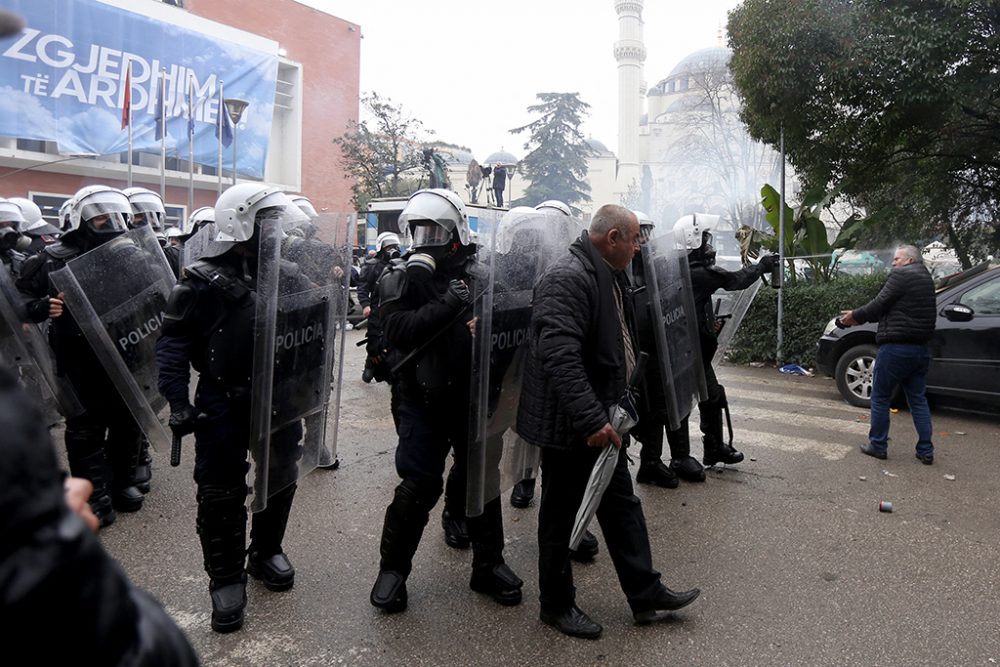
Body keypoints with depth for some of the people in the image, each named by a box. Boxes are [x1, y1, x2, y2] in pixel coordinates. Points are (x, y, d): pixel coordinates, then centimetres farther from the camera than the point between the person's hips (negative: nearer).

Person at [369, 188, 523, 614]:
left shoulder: (477, 274, 1)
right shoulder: (400, 279, -4)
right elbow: (398, 330, -20)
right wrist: (448, 305, -25)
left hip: (473, 398, 3)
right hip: (424, 400, -2)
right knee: (418, 486, 0)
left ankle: (488, 564, 31)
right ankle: (392, 569, 22)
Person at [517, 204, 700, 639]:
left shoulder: (609, 277, 12)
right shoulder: (567, 278, -22)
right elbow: (559, 356, -33)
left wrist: (612, 411, 23)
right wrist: (591, 419, -34)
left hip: (600, 421, 10)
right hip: (569, 427, -10)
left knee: (621, 506, 18)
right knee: (562, 515, 7)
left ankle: (646, 595, 32)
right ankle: (557, 606, 26)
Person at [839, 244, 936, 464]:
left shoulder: (901, 275, -9)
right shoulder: (925, 278, 19)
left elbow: (880, 304, -14)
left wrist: (856, 316, 1)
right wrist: (860, 317, 14)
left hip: (896, 347, -8)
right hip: (920, 348, 8)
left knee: (880, 398, 3)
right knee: (918, 399, 12)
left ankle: (878, 445, 8)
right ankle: (926, 451, 12)